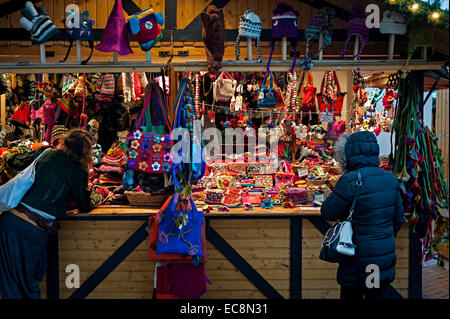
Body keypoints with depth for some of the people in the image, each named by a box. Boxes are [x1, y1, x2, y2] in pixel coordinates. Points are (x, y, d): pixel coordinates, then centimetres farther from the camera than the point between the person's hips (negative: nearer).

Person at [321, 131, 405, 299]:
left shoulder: (351, 180, -19)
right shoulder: (390, 178, 3)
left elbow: (328, 213, -12)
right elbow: (398, 218, 12)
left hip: (358, 262, -6)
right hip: (386, 257, 6)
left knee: (351, 294, 9)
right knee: (378, 295, 17)